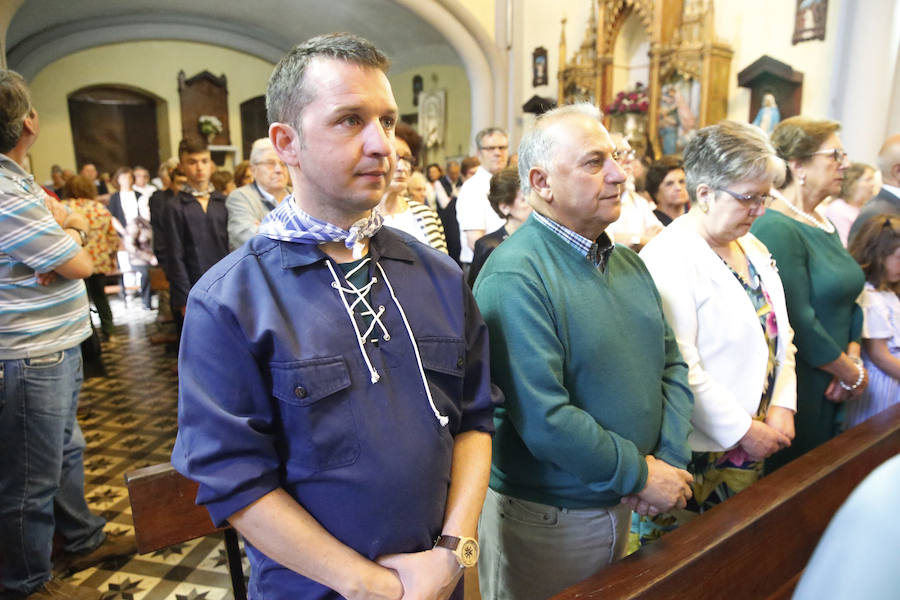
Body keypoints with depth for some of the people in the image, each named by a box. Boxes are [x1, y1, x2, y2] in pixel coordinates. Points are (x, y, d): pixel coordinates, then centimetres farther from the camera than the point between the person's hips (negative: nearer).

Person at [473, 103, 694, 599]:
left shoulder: (627, 261, 4)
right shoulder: (514, 277, -24)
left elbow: (671, 364, 5)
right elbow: (544, 420, -29)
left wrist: (672, 460, -8)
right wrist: (641, 473, -17)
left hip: (620, 504, 8)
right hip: (543, 519, -7)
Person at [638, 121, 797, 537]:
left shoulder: (754, 250, 9)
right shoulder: (669, 258, -19)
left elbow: (780, 335, 15)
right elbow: (679, 369, -24)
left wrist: (782, 407, 2)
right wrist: (744, 431, -15)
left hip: (754, 444, 8)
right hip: (699, 453, -8)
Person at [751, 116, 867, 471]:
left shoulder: (824, 225, 10)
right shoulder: (775, 229, -19)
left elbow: (848, 300, 13)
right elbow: (798, 323, -22)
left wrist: (853, 358, -2)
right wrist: (852, 374, -9)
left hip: (831, 388, 9)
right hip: (795, 387, -9)